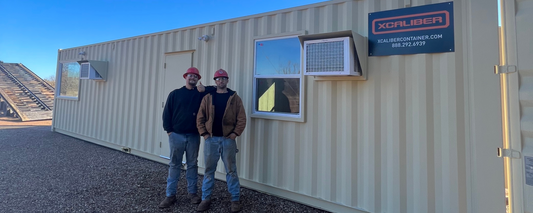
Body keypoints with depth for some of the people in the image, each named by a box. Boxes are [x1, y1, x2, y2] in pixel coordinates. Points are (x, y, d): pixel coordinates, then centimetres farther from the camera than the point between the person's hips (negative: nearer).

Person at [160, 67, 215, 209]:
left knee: (193, 165, 10)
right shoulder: (175, 94, 3)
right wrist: (168, 130, -4)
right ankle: (170, 195, 18)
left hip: (194, 136, 1)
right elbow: (166, 113, 3)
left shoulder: (201, 93, 5)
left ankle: (192, 193, 23)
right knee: (174, 165, 7)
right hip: (176, 135, -1)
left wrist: (204, 89, -14)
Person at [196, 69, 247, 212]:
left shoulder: (234, 98, 2)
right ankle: (206, 198, 27)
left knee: (231, 170, 6)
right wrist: (204, 133, -3)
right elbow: (200, 118, 6)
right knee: (209, 170, 11)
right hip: (211, 139, 2)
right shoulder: (207, 98, 7)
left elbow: (242, 118, -2)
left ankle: (235, 200, 19)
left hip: (228, 139, -2)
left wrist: (235, 133, -11)